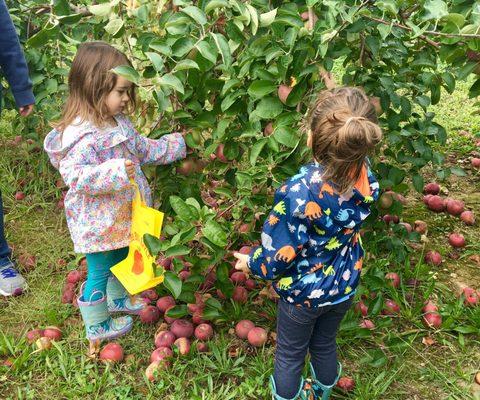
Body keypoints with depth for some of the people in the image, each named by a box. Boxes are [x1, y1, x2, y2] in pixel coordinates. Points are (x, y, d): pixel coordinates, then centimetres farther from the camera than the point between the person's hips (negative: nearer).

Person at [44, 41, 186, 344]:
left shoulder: (118, 122, 2)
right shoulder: (81, 135, -29)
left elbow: (143, 149, 13)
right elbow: (74, 175, -35)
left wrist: (178, 144, 11)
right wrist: (116, 171, -42)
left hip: (123, 216, 9)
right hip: (98, 224, -9)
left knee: (122, 259, 29)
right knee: (99, 272, 10)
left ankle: (118, 298, 55)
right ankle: (97, 327, 30)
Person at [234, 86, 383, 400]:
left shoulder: (298, 192, -37)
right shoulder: (366, 176, -22)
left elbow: (280, 255, -25)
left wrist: (251, 263, -3)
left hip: (303, 292, -5)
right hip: (345, 287, 5)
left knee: (290, 356, 23)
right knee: (325, 344, 31)